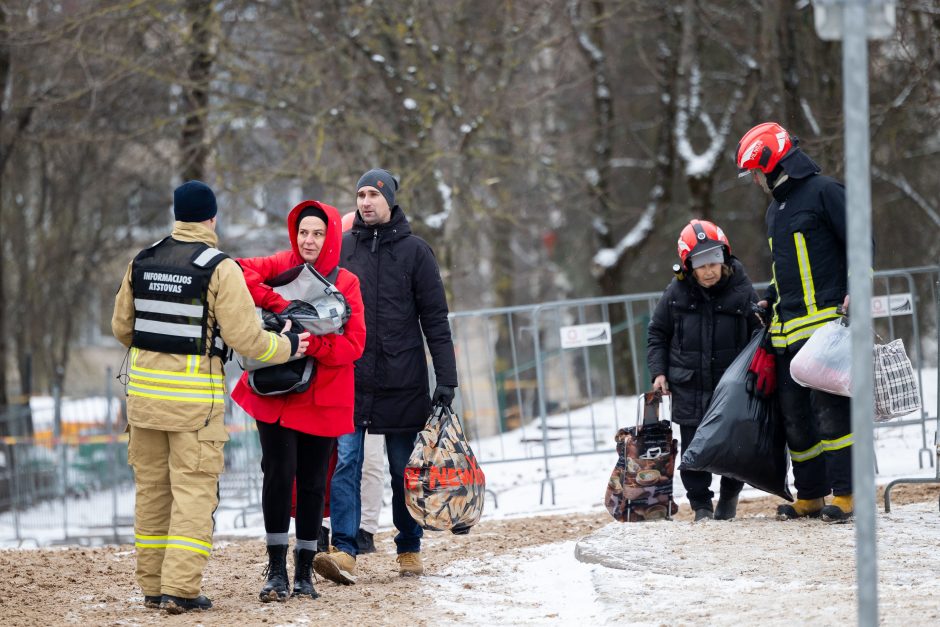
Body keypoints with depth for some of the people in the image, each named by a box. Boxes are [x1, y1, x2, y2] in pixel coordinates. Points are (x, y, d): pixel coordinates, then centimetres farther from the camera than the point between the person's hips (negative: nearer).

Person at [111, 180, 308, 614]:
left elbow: (122, 326, 15)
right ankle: (180, 588, -8)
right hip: (195, 394, -5)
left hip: (145, 384, 5)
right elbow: (244, 337, -12)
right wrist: (287, 346, 6)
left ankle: (152, 585, 15)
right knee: (193, 489, -2)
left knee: (151, 488, 12)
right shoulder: (220, 268, -10)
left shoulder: (142, 262, 7)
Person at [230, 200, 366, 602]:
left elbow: (353, 345, -7)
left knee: (313, 484, 5)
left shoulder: (345, 284, 1)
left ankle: (304, 572, 17)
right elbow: (242, 272, -16)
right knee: (278, 475, -10)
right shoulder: (282, 266, 3)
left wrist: (313, 344, -24)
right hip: (275, 393, -1)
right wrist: (279, 306, -26)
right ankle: (276, 571, -2)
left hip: (322, 399, 1)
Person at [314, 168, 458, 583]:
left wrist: (446, 379, -5)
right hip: (349, 379, 1)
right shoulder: (342, 248, 7)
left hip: (402, 384, -1)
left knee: (404, 470, 7)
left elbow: (435, 319, 1)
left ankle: (409, 550, 19)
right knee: (345, 463, -11)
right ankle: (344, 552, -17)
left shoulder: (414, 250, 2)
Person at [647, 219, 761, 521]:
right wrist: (658, 371, 1)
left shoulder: (741, 290, -5)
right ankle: (701, 504, 14)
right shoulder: (676, 293, -2)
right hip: (689, 387, 1)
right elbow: (658, 334, 10)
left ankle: (729, 496, 29)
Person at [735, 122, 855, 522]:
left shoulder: (823, 192, -4)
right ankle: (809, 496, 12)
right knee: (795, 414, 6)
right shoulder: (775, 210, 22)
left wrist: (856, 290, -17)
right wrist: (769, 300, 18)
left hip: (826, 322, -8)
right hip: (787, 330, 8)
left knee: (831, 408, -11)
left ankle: (845, 493, -9)